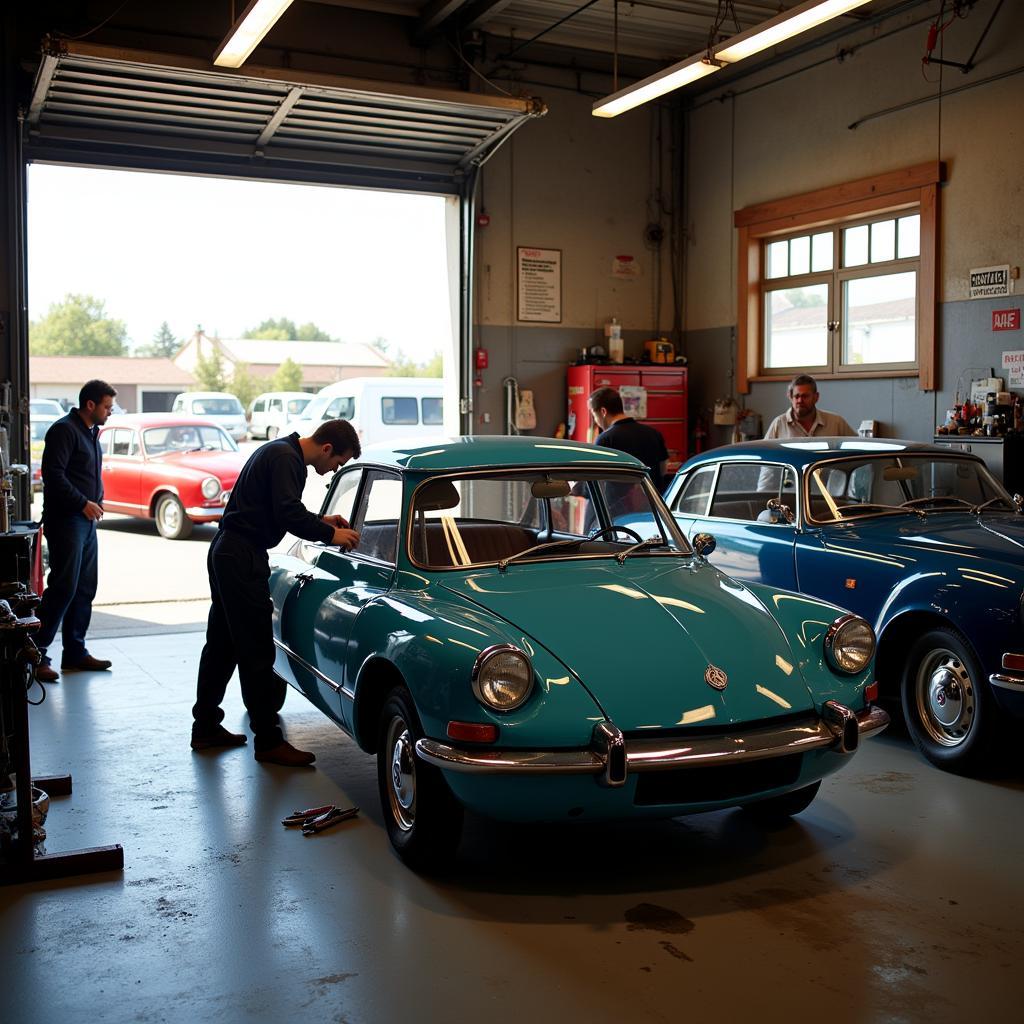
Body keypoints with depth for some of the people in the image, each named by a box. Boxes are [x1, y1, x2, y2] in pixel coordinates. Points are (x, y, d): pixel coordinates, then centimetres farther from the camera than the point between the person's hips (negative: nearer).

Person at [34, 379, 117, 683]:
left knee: (85, 589, 10)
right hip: (65, 519, -9)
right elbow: (53, 474, -19)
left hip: (86, 521, 9)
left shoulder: (91, 432, 18)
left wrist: (98, 500, 10)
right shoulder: (64, 430, -11)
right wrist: (84, 503, -18)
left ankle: (75, 653, 17)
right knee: (63, 588, -10)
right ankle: (36, 655, -4)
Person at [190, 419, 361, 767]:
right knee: (257, 650, -6)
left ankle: (205, 728, 26)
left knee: (222, 643, 16)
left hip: (227, 553, 11)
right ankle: (268, 740, -1)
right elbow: (288, 514, -25)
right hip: (242, 558, -11)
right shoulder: (286, 458, -16)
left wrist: (320, 520, 14)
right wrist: (330, 534, -14)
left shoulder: (280, 450, 15)